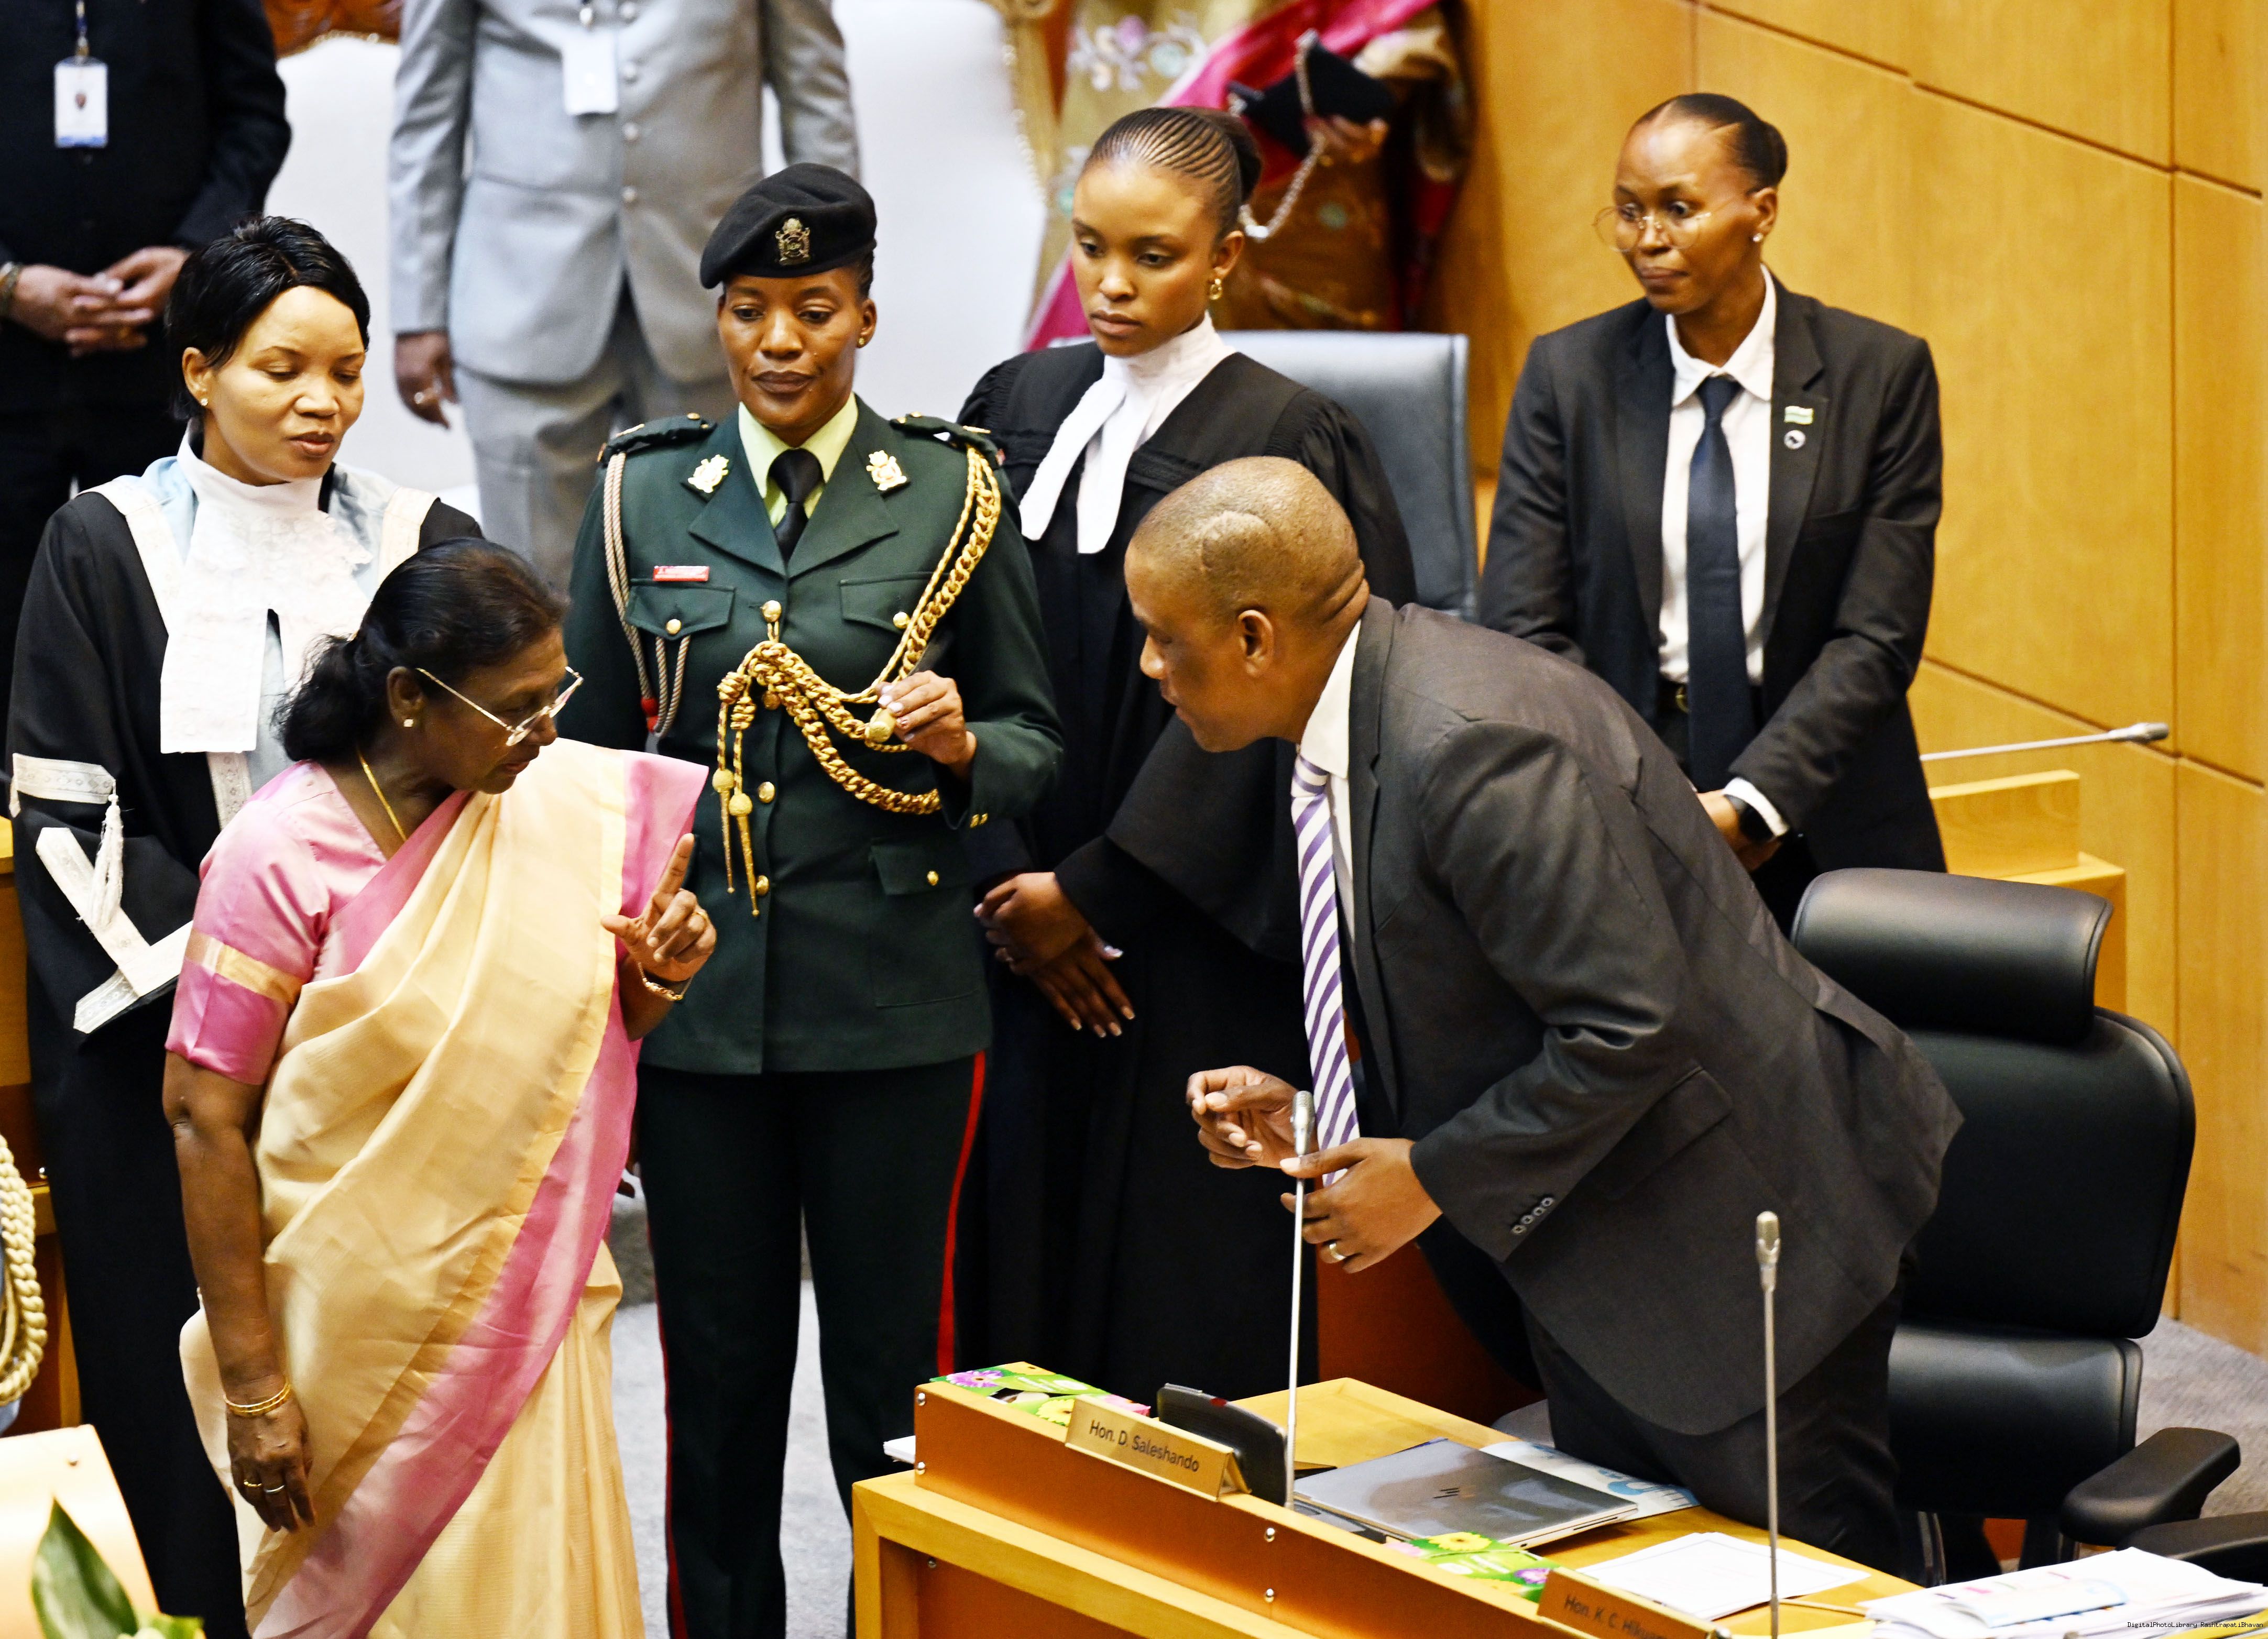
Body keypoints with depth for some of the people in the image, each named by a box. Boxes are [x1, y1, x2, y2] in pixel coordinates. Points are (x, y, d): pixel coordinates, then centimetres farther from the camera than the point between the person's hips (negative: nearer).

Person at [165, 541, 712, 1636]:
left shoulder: (570, 802, 0)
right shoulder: (282, 855, -14)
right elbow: (204, 1119, -13)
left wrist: (660, 974, -9)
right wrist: (251, 1389, -14)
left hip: (529, 1313, 4)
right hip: (362, 1336, -4)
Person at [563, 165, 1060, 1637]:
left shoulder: (954, 494, 3)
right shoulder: (645, 497, 7)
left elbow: (1035, 742, 7)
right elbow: (591, 748, 13)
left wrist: (959, 743, -15)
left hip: (893, 992, -1)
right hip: (696, 988, 2)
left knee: (893, 1357, 3)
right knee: (719, 1360, 8)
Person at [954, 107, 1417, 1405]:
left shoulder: (1286, 443, -8)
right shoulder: (1019, 407, 7)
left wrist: (1092, 887, -11)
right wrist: (1015, 879, -4)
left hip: (1201, 944, -5)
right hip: (1033, 921, 5)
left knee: (1186, 1283, 0)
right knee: (1027, 1247, 7)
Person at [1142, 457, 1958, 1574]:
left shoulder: (1470, 745, -27)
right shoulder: (1361, 722, 5)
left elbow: (1629, 1025, -29)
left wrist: (1434, 1175, -19)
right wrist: (1315, 1117, 3)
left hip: (1734, 1221, -10)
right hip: (1596, 1251, 10)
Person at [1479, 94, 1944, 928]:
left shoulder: (1880, 373, 2)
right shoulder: (1566, 374, 5)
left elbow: (1877, 639, -3)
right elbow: (1523, 628, 0)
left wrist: (1748, 806, -14)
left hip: (1824, 829, 0)